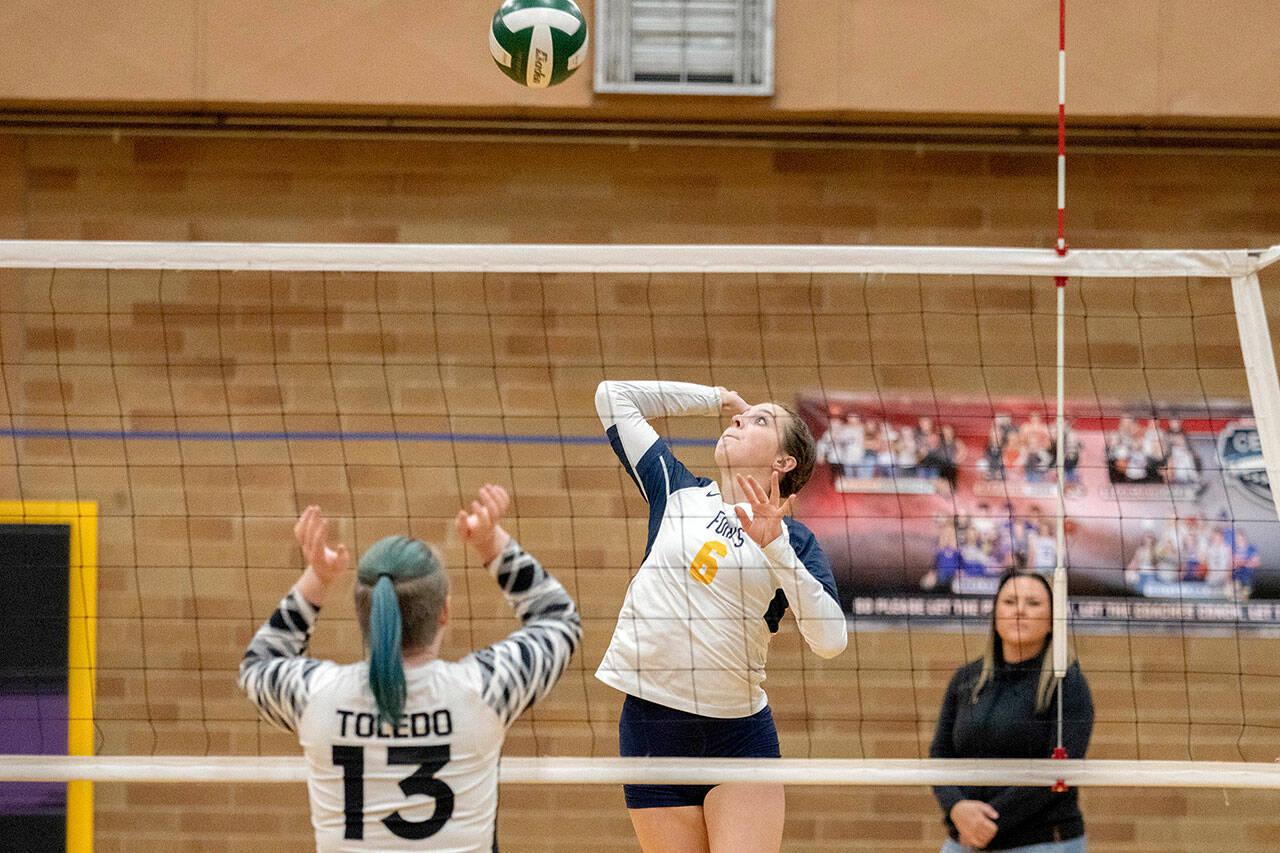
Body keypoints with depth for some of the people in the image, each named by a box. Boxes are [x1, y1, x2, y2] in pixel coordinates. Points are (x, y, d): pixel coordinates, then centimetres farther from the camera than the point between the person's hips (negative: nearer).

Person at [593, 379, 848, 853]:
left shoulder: (793, 540, 4)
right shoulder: (678, 492, 10)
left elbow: (830, 639, -11)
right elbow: (614, 395, 15)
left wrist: (775, 548, -17)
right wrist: (719, 398, 18)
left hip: (740, 740, -2)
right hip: (651, 733, 2)